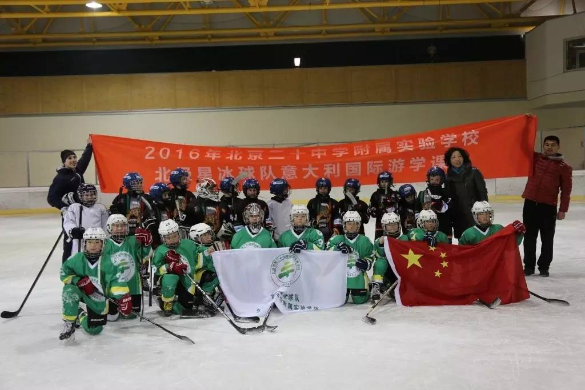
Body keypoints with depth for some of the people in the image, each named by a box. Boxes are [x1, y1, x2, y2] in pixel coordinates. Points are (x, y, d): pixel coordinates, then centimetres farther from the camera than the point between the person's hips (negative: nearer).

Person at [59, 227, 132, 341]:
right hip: (80, 291, 0)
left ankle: (81, 317, 39)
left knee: (94, 329, 4)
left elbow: (117, 281, -18)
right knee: (70, 290, -35)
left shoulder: (107, 263, -17)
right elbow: (64, 273, -5)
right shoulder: (77, 259, -14)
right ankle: (69, 323, -17)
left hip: (98, 300, 1)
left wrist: (124, 298, -28)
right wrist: (79, 281, -20)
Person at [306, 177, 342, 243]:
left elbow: (337, 219, 3)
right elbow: (307, 218, 5)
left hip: (330, 233, 1)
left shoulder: (334, 203, 8)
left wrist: (336, 232, -7)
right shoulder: (312, 203, 6)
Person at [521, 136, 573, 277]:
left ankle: (544, 266, 18)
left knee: (547, 239, 6)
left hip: (549, 207, -2)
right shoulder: (535, 158, 8)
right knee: (529, 237, 8)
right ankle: (529, 265, 18)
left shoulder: (564, 167, 1)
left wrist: (563, 209, -3)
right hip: (530, 203, 2)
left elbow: (566, 190, 1)